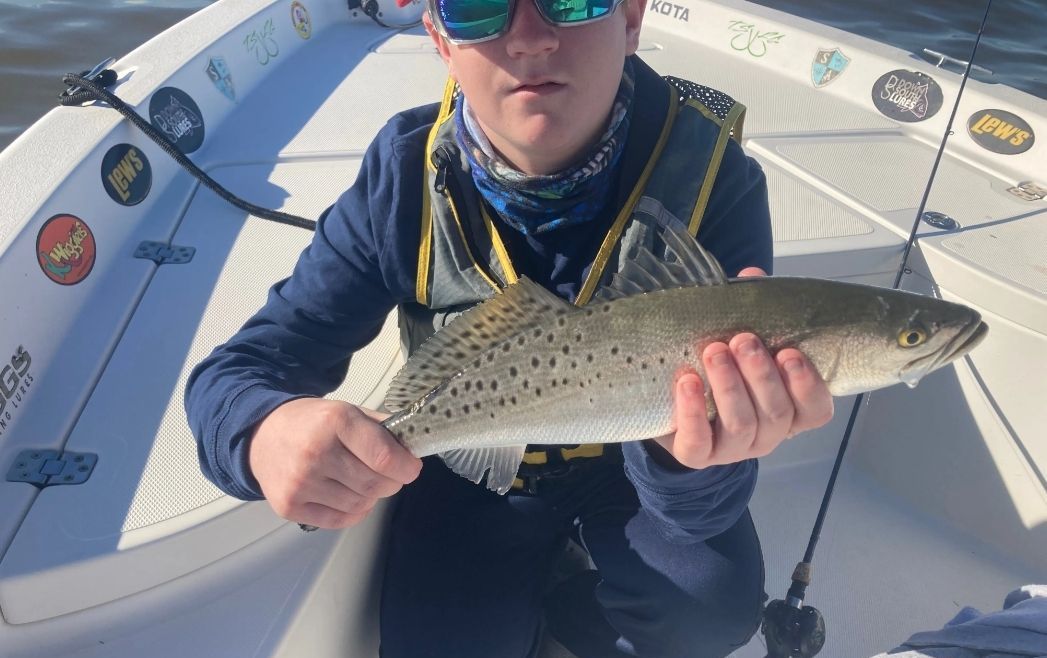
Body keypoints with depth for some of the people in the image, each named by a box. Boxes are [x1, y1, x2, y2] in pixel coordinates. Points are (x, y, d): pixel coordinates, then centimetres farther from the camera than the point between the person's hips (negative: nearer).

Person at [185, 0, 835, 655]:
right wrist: (267, 431, -44)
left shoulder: (714, 177, -25)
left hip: (629, 458, 0)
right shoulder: (407, 174, -22)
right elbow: (235, 371, -18)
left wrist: (689, 454, -52)